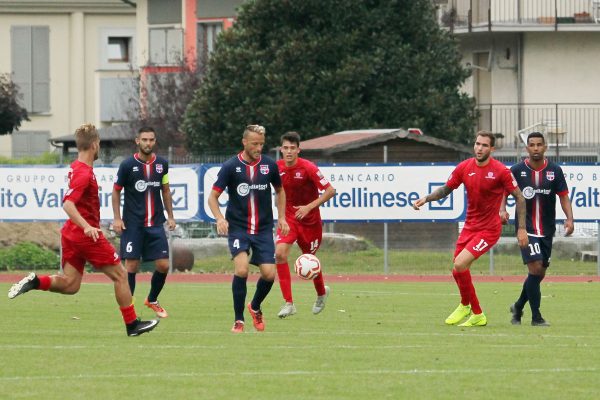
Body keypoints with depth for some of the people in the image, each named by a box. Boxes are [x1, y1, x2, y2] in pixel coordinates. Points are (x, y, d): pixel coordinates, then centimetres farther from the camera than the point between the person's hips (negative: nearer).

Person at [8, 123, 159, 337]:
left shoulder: (76, 168, 10)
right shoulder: (84, 173, -18)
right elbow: (68, 204, -30)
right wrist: (86, 226, -40)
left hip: (71, 232, 9)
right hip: (88, 235, -9)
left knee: (70, 284, 7)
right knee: (119, 275, 4)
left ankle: (35, 282, -13)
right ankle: (132, 324, 8)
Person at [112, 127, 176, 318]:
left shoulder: (162, 164, 5)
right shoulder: (128, 165, -6)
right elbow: (116, 191, 2)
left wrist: (170, 216, 12)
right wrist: (117, 218, -5)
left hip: (155, 223, 3)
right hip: (132, 224, -3)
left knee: (163, 265, -1)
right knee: (131, 266, -6)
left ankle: (152, 300, 22)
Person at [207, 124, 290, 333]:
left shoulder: (269, 165, 1)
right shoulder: (230, 166, -7)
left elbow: (279, 191, 19)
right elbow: (213, 196, -3)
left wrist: (281, 217, 10)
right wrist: (220, 218, -20)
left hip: (264, 229, 3)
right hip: (238, 228, -3)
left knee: (269, 274, -7)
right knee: (241, 269, -22)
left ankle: (255, 307, 25)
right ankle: (239, 320, -9)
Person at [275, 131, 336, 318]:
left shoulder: (308, 168, -20)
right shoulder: (277, 168, -6)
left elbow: (330, 191, -19)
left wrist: (309, 207, -26)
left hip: (310, 220, -3)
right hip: (288, 218, 3)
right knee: (280, 253, -20)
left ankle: (322, 292, 44)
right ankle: (288, 303, -17)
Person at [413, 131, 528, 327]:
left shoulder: (501, 171, -13)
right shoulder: (464, 168, 0)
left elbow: (519, 197, -7)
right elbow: (446, 189, 13)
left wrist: (522, 228, -10)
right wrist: (426, 198, -4)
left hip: (488, 230, -6)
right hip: (469, 227, 6)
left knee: (460, 265, -20)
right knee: (458, 271, 7)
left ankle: (465, 305, 6)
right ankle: (477, 315, 26)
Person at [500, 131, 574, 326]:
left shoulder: (555, 171, 1)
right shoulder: (517, 170, -4)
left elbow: (563, 196, 2)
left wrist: (569, 218, -12)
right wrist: (502, 210, -15)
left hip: (547, 230, 4)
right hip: (526, 228, -4)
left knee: (540, 273, 10)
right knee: (535, 267, -17)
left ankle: (518, 307, 34)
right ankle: (536, 316, -10)